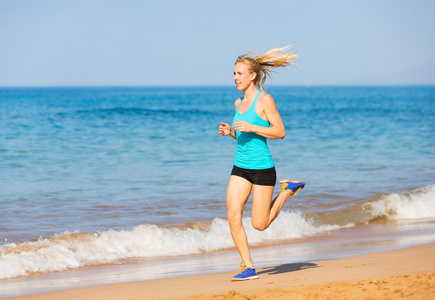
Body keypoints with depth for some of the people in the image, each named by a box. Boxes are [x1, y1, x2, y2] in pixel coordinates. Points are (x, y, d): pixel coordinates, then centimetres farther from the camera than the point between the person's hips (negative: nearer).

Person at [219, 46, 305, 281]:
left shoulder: (264, 100, -10)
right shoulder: (238, 103, 11)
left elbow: (280, 132, -12)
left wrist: (252, 128, -21)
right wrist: (230, 131, 1)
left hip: (262, 167, -6)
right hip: (240, 167, 6)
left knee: (260, 224, -1)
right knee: (233, 217, -8)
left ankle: (287, 189, 21)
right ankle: (248, 267, 1)